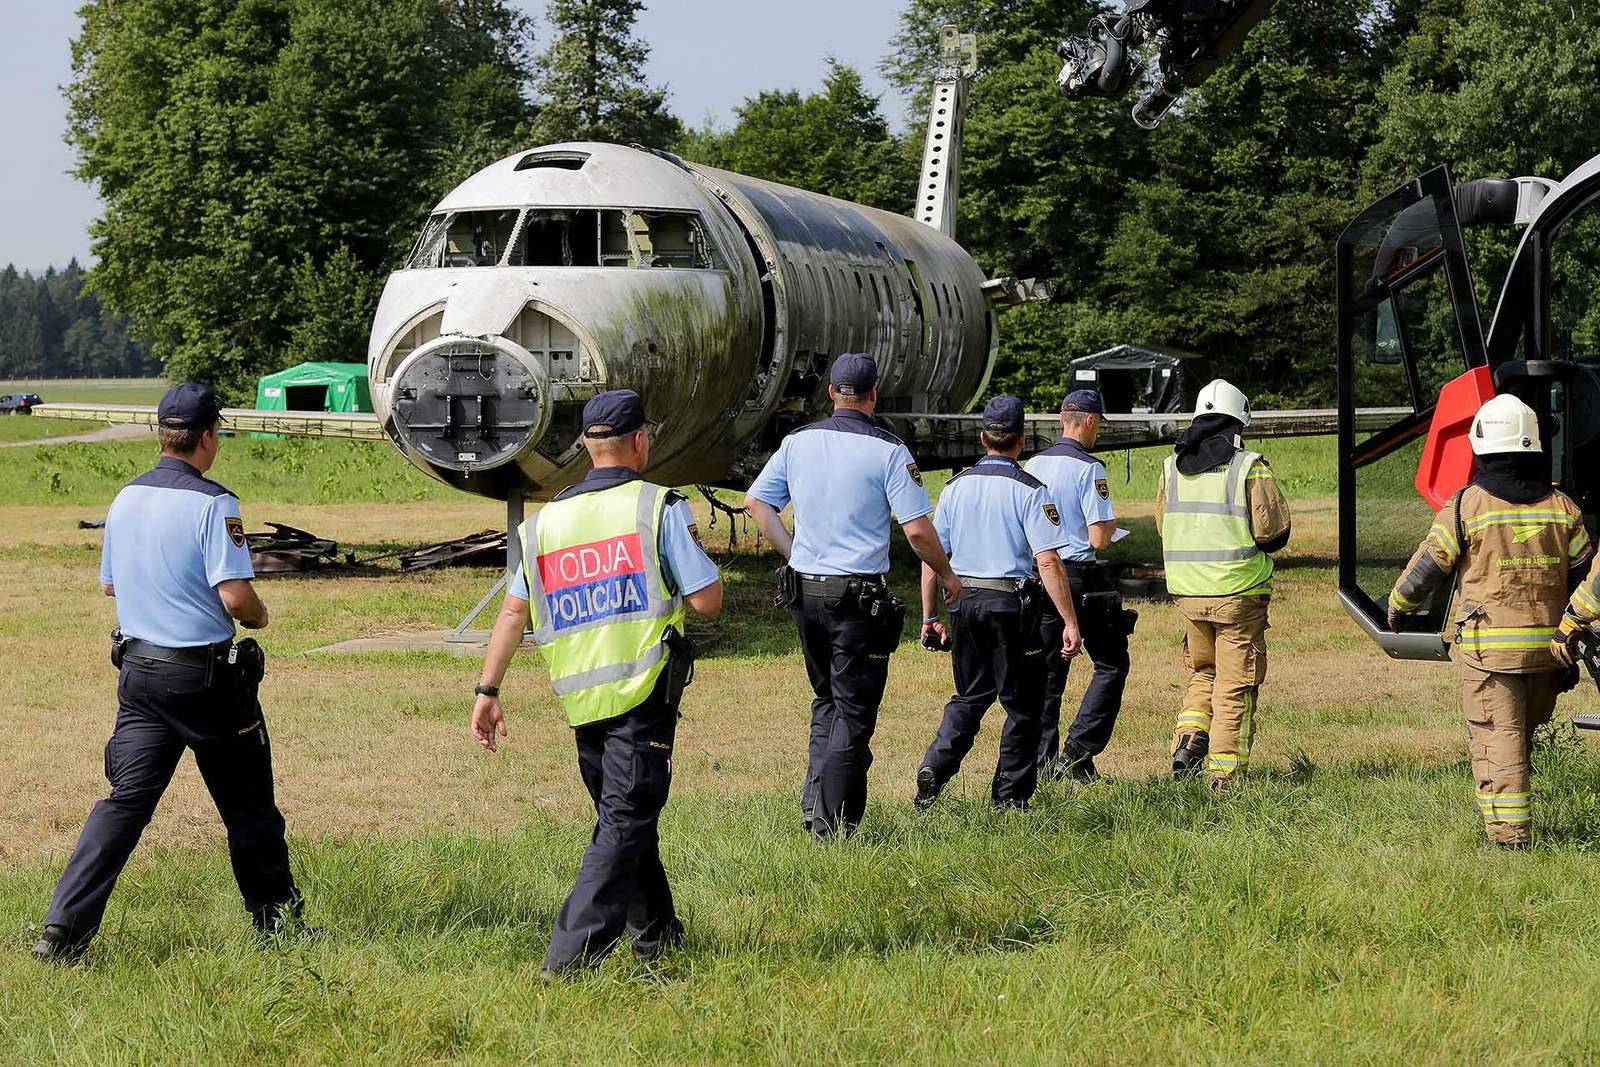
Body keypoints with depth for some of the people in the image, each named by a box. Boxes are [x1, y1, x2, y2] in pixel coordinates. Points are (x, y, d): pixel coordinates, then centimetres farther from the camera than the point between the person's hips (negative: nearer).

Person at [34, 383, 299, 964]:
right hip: (207, 676, -6)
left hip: (138, 670, 6)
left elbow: (110, 585, 17)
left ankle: (64, 929, -7)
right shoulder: (211, 503, -16)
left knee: (125, 800, 3)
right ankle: (275, 918, 22)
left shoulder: (126, 499, 6)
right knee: (247, 804, 10)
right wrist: (257, 616, 0)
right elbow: (235, 595, -21)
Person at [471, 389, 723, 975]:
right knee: (625, 823, -6)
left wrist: (487, 691, 10)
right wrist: (697, 554, 13)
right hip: (642, 695, -6)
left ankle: (656, 933, 33)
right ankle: (572, 954, -17)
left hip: (581, 702, 6)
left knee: (623, 818, 21)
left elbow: (513, 611, 8)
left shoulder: (546, 521, 10)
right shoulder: (660, 509, -6)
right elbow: (708, 601, -7)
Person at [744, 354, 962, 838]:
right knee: (854, 712, 1)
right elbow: (917, 530, -13)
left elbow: (756, 502, 9)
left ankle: (814, 805, 15)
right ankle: (834, 826, -1)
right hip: (859, 596, -5)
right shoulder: (888, 451, -10)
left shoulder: (798, 442, 5)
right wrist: (948, 577, 2)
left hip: (805, 591, 5)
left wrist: (793, 554, 12)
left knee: (826, 701, 21)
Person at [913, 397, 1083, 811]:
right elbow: (1048, 561, -15)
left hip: (964, 602, 5)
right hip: (1011, 605, -5)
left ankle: (935, 768, -1)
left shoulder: (956, 486, 6)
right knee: (1022, 703, 8)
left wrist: (930, 617, 14)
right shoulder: (1030, 491, -8)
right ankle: (1010, 795, 10)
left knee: (970, 697, 18)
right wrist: (1070, 621, -13)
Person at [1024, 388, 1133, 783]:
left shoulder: (1033, 466, 7)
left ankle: (1044, 759, 9)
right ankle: (1078, 753, -5)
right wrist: (1110, 524, 5)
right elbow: (1099, 538, -17)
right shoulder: (1089, 469, -13)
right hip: (1082, 579, -6)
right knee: (1111, 665, 4)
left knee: (1047, 671, 12)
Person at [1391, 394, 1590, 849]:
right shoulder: (1561, 507, 5)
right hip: (1546, 645, 4)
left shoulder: (1466, 506, -7)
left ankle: (1507, 833, -8)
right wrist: (1570, 622, 19)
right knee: (1524, 732, 19)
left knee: (1497, 737, -3)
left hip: (1488, 645, -4)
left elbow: (1427, 567, 1)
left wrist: (1398, 606, 18)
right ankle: (1507, 810, 31)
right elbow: (1586, 569, 8)